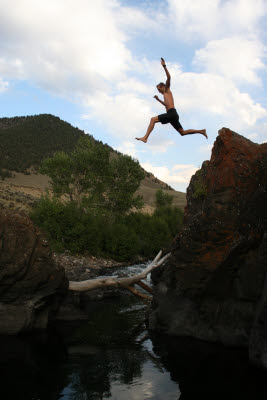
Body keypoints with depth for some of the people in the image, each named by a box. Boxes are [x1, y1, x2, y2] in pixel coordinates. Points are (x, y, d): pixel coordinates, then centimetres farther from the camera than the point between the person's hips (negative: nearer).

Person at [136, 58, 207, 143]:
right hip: (173, 115, 10)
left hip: (172, 113, -10)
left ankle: (145, 138, -30)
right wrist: (158, 99, 48)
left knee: (153, 119, -19)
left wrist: (164, 66, -9)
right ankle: (201, 131, 14)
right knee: (183, 133, 12)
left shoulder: (167, 90, 10)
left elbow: (169, 77, -5)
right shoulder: (165, 95, 33)